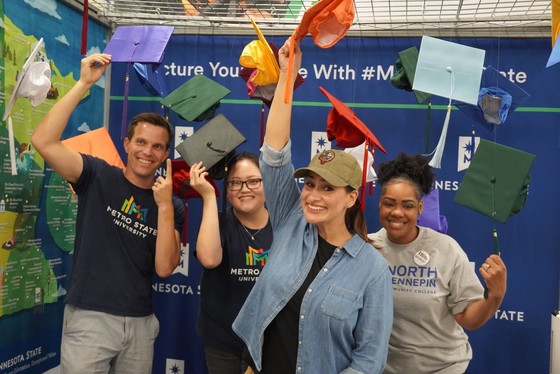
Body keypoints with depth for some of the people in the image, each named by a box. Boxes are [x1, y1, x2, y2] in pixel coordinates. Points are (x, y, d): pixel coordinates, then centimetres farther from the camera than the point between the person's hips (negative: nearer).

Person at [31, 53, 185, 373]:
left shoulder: (173, 206, 3)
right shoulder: (98, 176, -3)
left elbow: (164, 268, -9)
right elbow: (43, 141, -18)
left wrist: (164, 206, -17)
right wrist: (84, 84, -23)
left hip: (141, 323, 3)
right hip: (90, 318, -3)